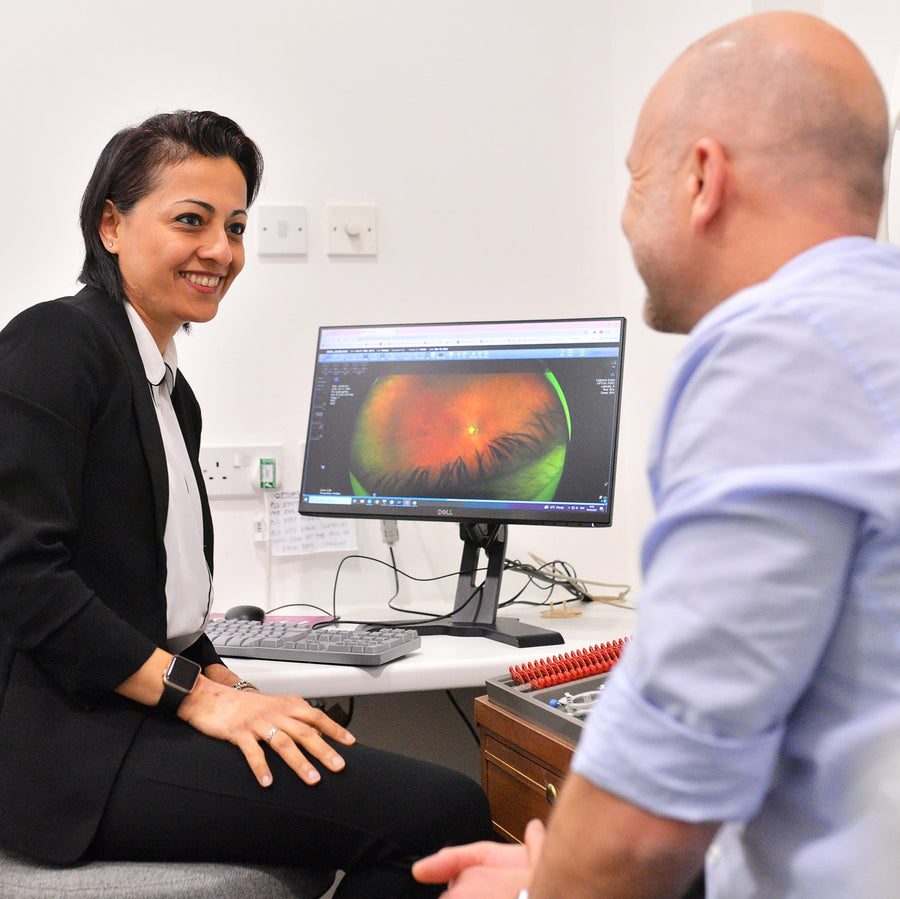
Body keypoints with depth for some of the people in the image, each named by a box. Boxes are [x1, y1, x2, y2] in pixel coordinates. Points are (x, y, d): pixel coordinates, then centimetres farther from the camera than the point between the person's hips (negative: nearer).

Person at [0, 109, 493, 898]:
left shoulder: (169, 390, 19)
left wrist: (233, 690, 4)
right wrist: (198, 695, -16)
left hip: (140, 713, 9)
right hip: (70, 741, -9)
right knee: (444, 811, -20)